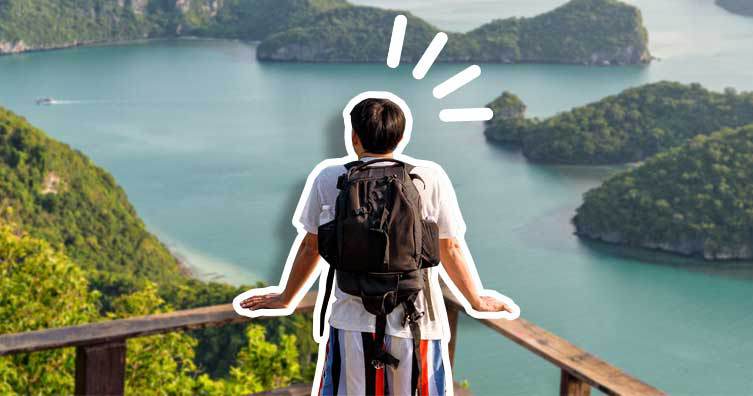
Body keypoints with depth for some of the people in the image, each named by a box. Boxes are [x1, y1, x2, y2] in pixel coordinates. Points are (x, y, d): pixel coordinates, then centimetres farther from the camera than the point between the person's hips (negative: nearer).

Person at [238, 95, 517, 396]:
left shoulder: (329, 180, 0)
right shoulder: (431, 178, -2)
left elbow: (310, 248, 10)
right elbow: (451, 250, 4)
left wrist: (286, 298, 26)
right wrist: (476, 300, 21)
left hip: (351, 326, 1)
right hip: (417, 326, 0)